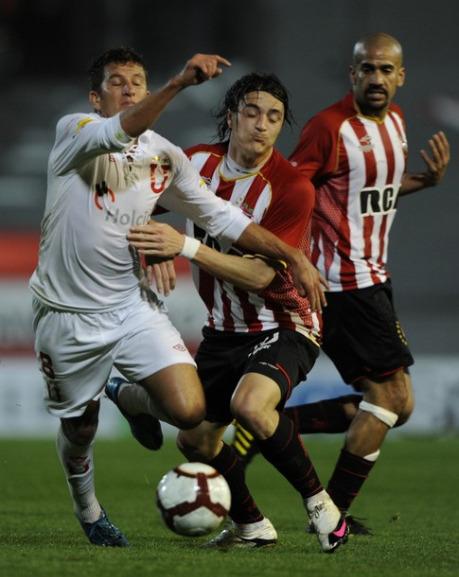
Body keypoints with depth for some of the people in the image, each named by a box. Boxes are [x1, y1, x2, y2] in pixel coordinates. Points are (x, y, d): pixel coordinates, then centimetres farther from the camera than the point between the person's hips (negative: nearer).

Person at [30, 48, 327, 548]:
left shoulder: (165, 156, 5)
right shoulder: (73, 132, -9)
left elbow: (221, 217, 10)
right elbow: (119, 132, -32)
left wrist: (292, 256, 1)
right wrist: (180, 82, -45)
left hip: (131, 305, 3)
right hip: (66, 314, -3)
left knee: (189, 409, -17)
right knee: (79, 427, 12)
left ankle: (130, 397, 20)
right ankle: (86, 508, 45)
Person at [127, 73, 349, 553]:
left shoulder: (291, 187, -20)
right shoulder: (196, 162, -4)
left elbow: (259, 275, -26)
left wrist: (187, 246, -34)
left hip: (282, 325, -7)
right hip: (224, 329, 7)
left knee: (250, 403, -34)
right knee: (194, 440, 8)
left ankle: (318, 501, -15)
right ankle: (251, 526, 30)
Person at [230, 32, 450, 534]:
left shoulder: (394, 120, 11)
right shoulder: (330, 127, -15)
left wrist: (427, 180, 7)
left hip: (372, 279, 9)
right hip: (346, 282, -9)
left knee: (395, 405, 9)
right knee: (390, 395, -9)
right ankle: (334, 512, -1)